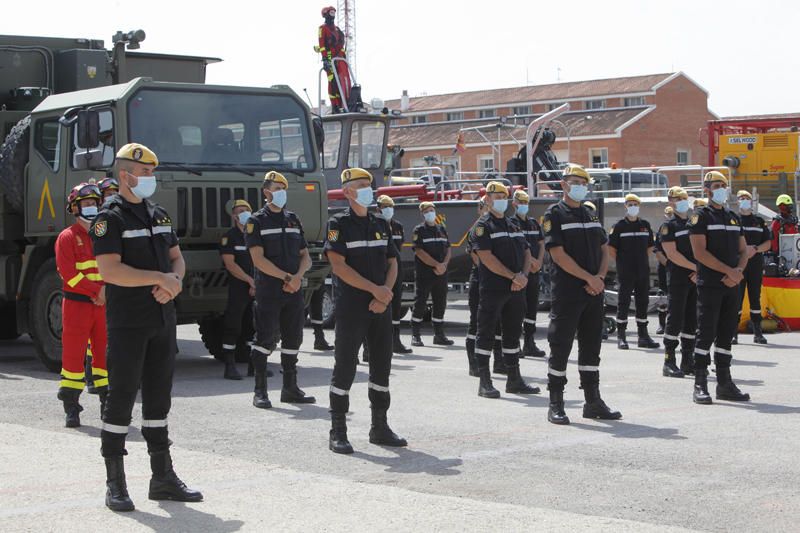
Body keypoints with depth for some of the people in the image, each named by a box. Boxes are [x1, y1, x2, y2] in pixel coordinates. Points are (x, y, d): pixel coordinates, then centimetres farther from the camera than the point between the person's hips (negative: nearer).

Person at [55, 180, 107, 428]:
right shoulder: (67, 237, -1)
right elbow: (68, 272, -11)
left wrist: (108, 289, -10)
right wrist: (96, 291, -17)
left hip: (104, 304, 4)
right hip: (76, 303, -4)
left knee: (105, 352, 7)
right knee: (73, 353, -2)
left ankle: (108, 403, 14)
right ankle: (71, 408, 2)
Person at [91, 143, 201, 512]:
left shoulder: (159, 215, 14)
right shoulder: (110, 218, -9)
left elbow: (177, 258, 17)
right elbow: (110, 271, -19)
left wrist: (175, 282, -6)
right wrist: (160, 278, -18)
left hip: (162, 320, 7)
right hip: (127, 322, -7)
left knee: (159, 395, 10)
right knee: (121, 396, -4)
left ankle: (163, 478, 17)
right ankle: (115, 484, 1)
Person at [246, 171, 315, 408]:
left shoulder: (293, 220, 15)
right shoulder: (256, 222, -2)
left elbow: (305, 257, 14)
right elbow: (258, 259, -11)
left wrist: (298, 276, -7)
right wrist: (287, 277, -15)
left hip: (294, 291, 5)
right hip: (268, 291, -5)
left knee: (293, 338, 7)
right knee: (264, 337, -5)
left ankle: (290, 388, 16)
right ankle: (260, 391, -1)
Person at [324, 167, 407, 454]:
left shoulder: (381, 225, 14)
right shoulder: (339, 224, -4)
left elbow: (392, 264, 12)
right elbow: (338, 265, -13)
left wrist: (385, 296, -5)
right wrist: (374, 289, -16)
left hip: (381, 308, 6)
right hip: (351, 307, -6)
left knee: (382, 365, 9)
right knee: (345, 367, -4)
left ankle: (380, 428, 19)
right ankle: (338, 433, 0)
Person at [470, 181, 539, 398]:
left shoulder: (514, 226, 18)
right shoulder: (483, 226, -4)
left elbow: (526, 254, 16)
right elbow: (487, 258, -15)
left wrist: (523, 276, -4)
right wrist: (514, 276, -16)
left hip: (516, 290, 7)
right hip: (492, 289, -7)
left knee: (513, 333, 11)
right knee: (486, 333, -3)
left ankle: (514, 380, 18)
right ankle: (485, 382, 0)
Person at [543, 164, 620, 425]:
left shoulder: (591, 215, 16)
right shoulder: (554, 215, -5)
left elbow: (605, 249, 15)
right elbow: (559, 255, -13)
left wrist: (600, 277, -4)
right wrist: (589, 278, -14)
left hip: (593, 292, 7)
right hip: (566, 292, -7)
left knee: (591, 345, 10)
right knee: (560, 347, -3)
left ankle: (593, 401, 16)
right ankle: (556, 404, 4)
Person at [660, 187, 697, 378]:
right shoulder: (668, 226, -3)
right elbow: (672, 254, -12)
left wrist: (700, 271, 0)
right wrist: (696, 267, -14)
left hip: (695, 278, 6)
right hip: (677, 278, -6)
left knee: (692, 320, 8)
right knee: (675, 319, -7)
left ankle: (688, 361, 15)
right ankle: (669, 363, -5)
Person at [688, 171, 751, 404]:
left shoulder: (733, 217, 17)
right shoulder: (700, 217, -4)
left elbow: (743, 250, 15)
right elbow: (700, 252, -13)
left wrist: (739, 272, -6)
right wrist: (729, 271, -16)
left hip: (731, 286, 6)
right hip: (709, 285, -6)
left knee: (726, 334, 8)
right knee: (706, 334, -7)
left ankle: (725, 384, 13)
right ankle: (700, 385, -3)